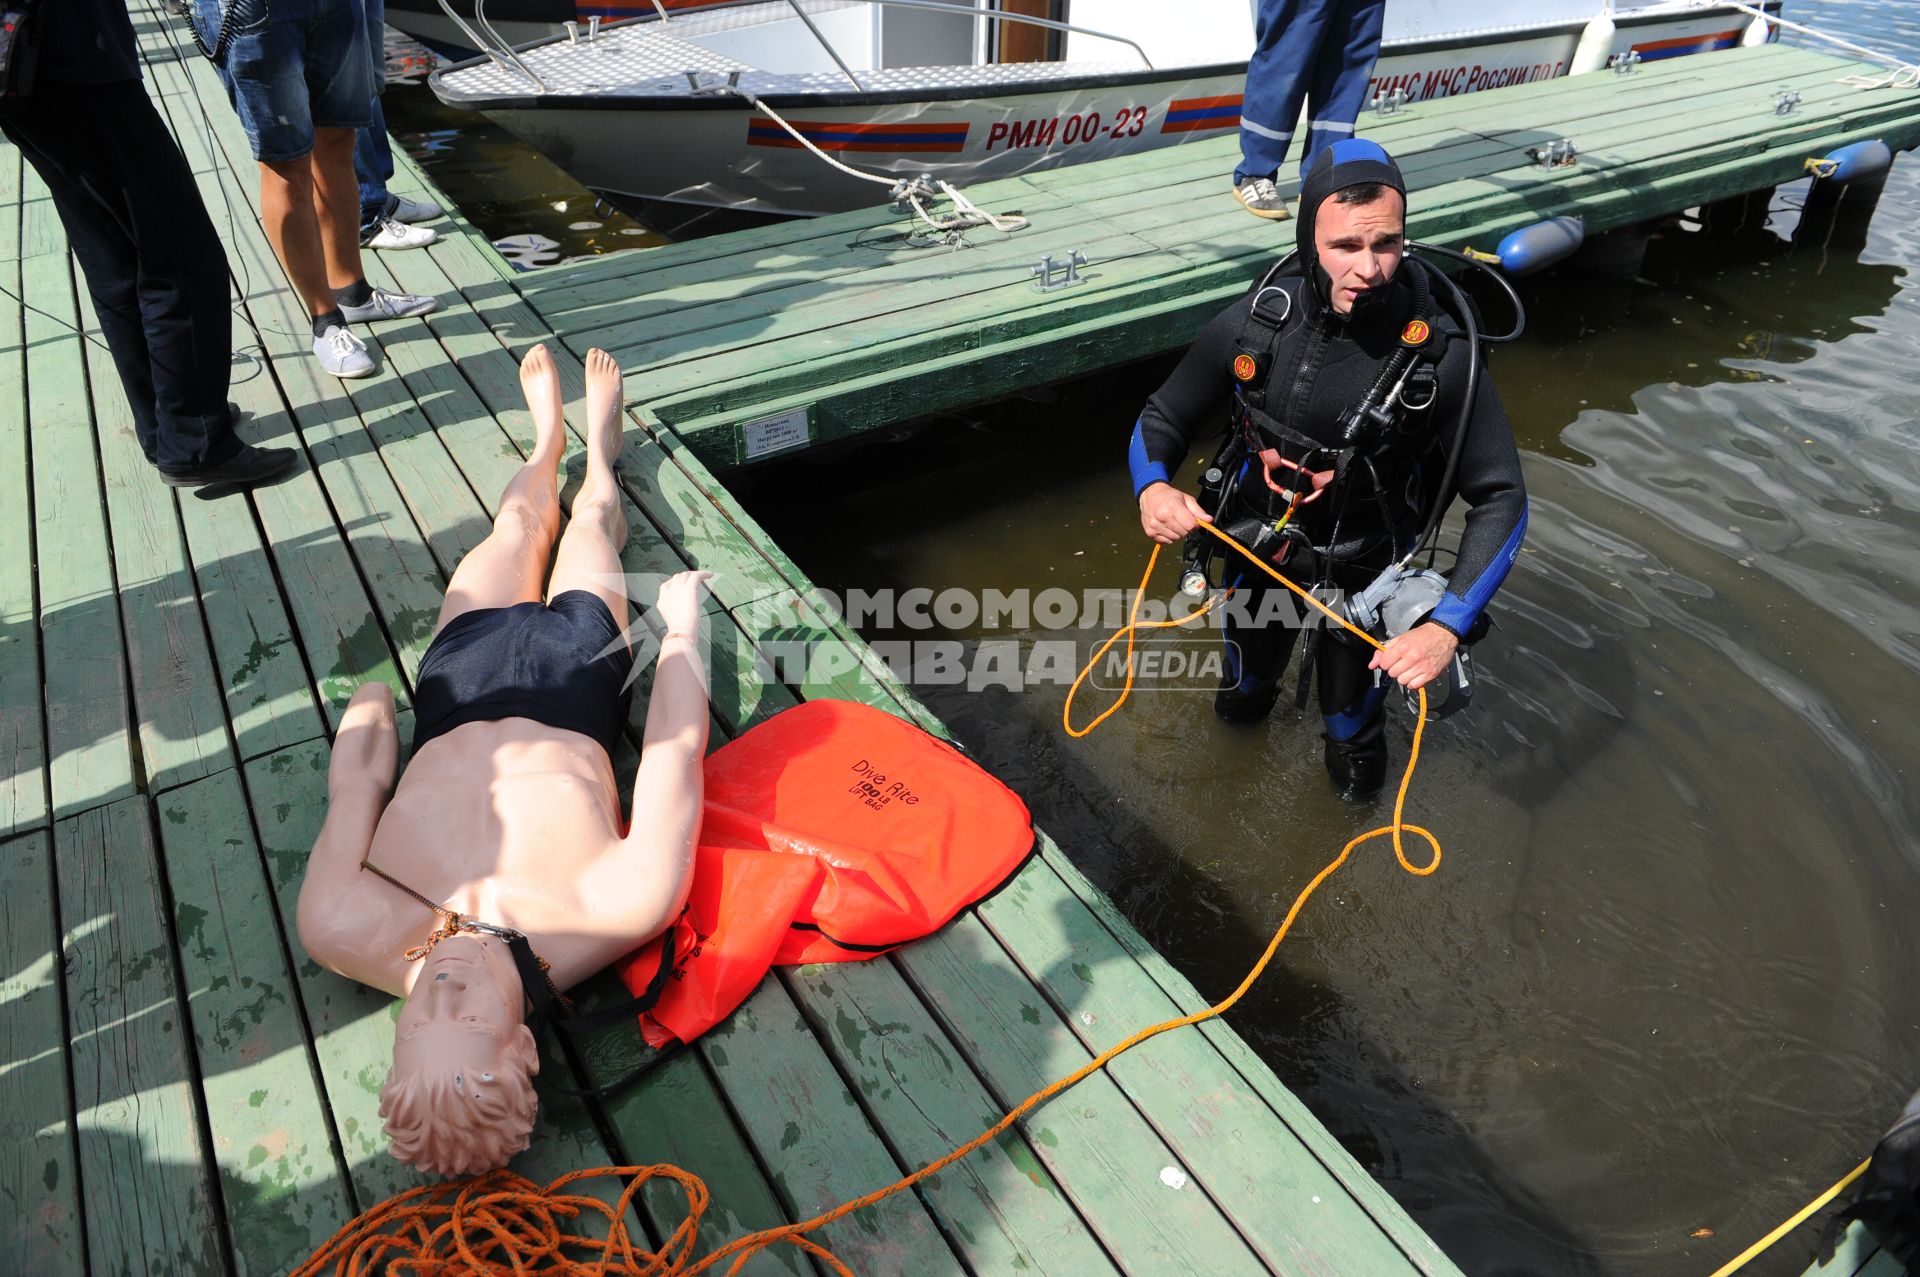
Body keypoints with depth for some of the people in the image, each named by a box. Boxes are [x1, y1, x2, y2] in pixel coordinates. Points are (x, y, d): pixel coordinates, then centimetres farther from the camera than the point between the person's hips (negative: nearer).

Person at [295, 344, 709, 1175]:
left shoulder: (344, 933, -40)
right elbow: (678, 745, -31)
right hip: (571, 670, -1)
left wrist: (367, 704, 0)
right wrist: (682, 618, -15)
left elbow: (355, 788, -20)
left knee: (519, 522, 28)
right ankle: (597, 443, 64)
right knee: (589, 524, 26)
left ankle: (551, 440, 65)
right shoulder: (622, 912, -46)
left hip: (459, 677, 2)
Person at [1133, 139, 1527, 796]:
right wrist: (1152, 487, -30)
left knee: (1351, 716, 20)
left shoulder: (1440, 357, -27)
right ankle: (1250, 688, 67)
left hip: (1362, 572, -2)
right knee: (1247, 673, 30)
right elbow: (1163, 417, -8)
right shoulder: (1253, 324, -20)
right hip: (1255, 555, 3)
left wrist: (1448, 627, -32)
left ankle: (1356, 743, 57)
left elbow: (1501, 499, -21)